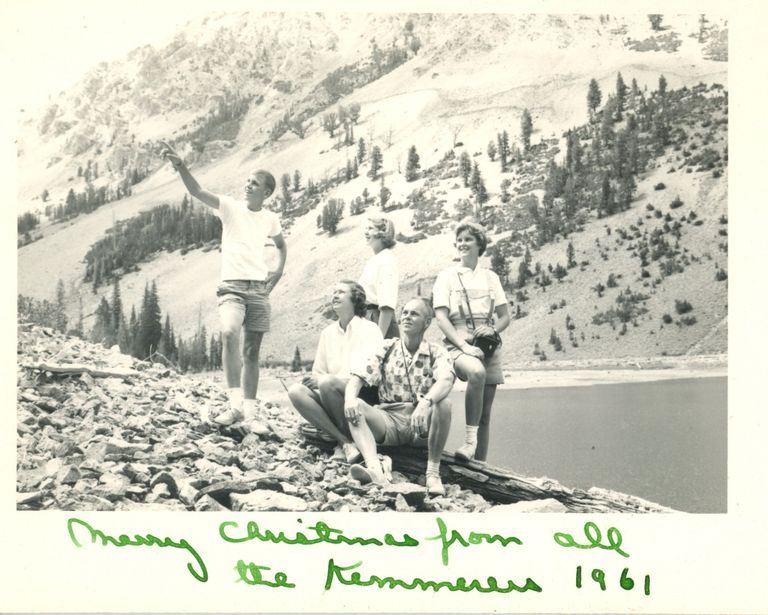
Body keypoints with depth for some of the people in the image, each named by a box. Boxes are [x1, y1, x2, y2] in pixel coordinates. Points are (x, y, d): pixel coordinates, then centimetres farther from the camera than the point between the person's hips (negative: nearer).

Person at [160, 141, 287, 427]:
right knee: (229, 333, -29)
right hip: (232, 287, -3)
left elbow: (281, 245, 30)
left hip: (259, 288, 3)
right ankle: (235, 405, -28)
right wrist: (180, 166, -33)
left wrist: (279, 271, 14)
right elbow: (197, 192, -17)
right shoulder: (230, 207, 0)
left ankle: (249, 411, 14)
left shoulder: (270, 219, 9)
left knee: (253, 350, 5)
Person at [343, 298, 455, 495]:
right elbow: (358, 376, 0)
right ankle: (375, 469, -45)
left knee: (444, 404, -31)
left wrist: (426, 402, -40)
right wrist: (350, 397, -24)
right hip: (389, 418, 2)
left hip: (422, 423, -2)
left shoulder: (436, 352, 3)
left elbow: (446, 379, -18)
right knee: (356, 407, -25)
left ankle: (433, 471, -23)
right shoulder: (386, 348, 10)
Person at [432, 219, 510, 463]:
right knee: (477, 372, -37)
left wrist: (493, 329, -8)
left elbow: (505, 317, 15)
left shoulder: (490, 277, 15)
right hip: (458, 345, -4)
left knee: (485, 414, 0)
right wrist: (464, 345, -17)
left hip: (488, 347, 4)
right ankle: (470, 439, -31)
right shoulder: (447, 276, 6)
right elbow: (441, 317, -4)